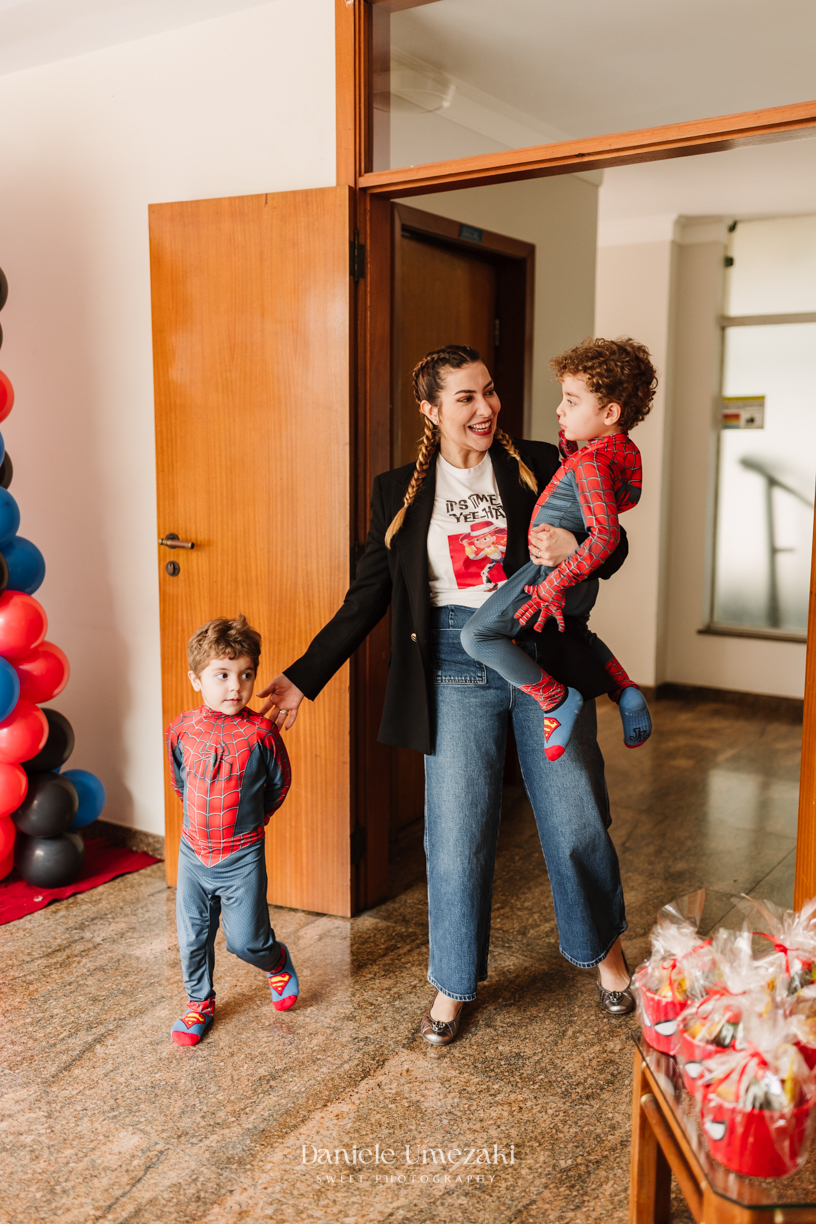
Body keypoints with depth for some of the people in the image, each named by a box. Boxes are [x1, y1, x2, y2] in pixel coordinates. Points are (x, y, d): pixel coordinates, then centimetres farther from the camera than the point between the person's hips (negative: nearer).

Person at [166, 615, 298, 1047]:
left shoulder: (261, 733, -16)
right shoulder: (182, 729, -7)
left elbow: (279, 784, 1)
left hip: (242, 857, -3)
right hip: (193, 852, 3)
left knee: (245, 939, 3)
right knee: (192, 937, 12)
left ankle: (278, 962, 36)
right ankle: (200, 1002, 35)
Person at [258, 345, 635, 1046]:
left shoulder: (539, 466, 3)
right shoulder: (399, 493, 5)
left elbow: (612, 551, 6)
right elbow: (367, 599, 8)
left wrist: (576, 547, -18)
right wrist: (303, 677, 5)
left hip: (544, 656, 1)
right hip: (457, 668, 0)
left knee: (577, 819, 9)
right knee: (458, 833, 4)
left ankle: (604, 948, 38)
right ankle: (454, 986, 27)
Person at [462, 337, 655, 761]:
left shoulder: (591, 462, -24)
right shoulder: (626, 451, 4)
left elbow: (605, 535, -33)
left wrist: (554, 585, -31)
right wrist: (570, 445, 9)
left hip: (551, 569, -10)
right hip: (583, 582, 10)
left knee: (477, 634, -12)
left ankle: (557, 700, -7)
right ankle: (627, 693, 26)